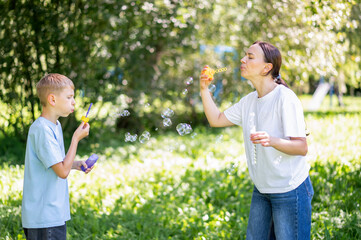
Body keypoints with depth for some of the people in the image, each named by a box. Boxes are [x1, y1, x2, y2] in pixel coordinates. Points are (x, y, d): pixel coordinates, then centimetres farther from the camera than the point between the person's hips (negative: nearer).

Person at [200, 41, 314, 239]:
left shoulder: (285, 98, -19)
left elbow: (302, 147, -21)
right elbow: (216, 120, 13)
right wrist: (204, 89, 2)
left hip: (290, 190, -8)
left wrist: (272, 140, -39)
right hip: (261, 190, 8)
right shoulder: (249, 100, 6)